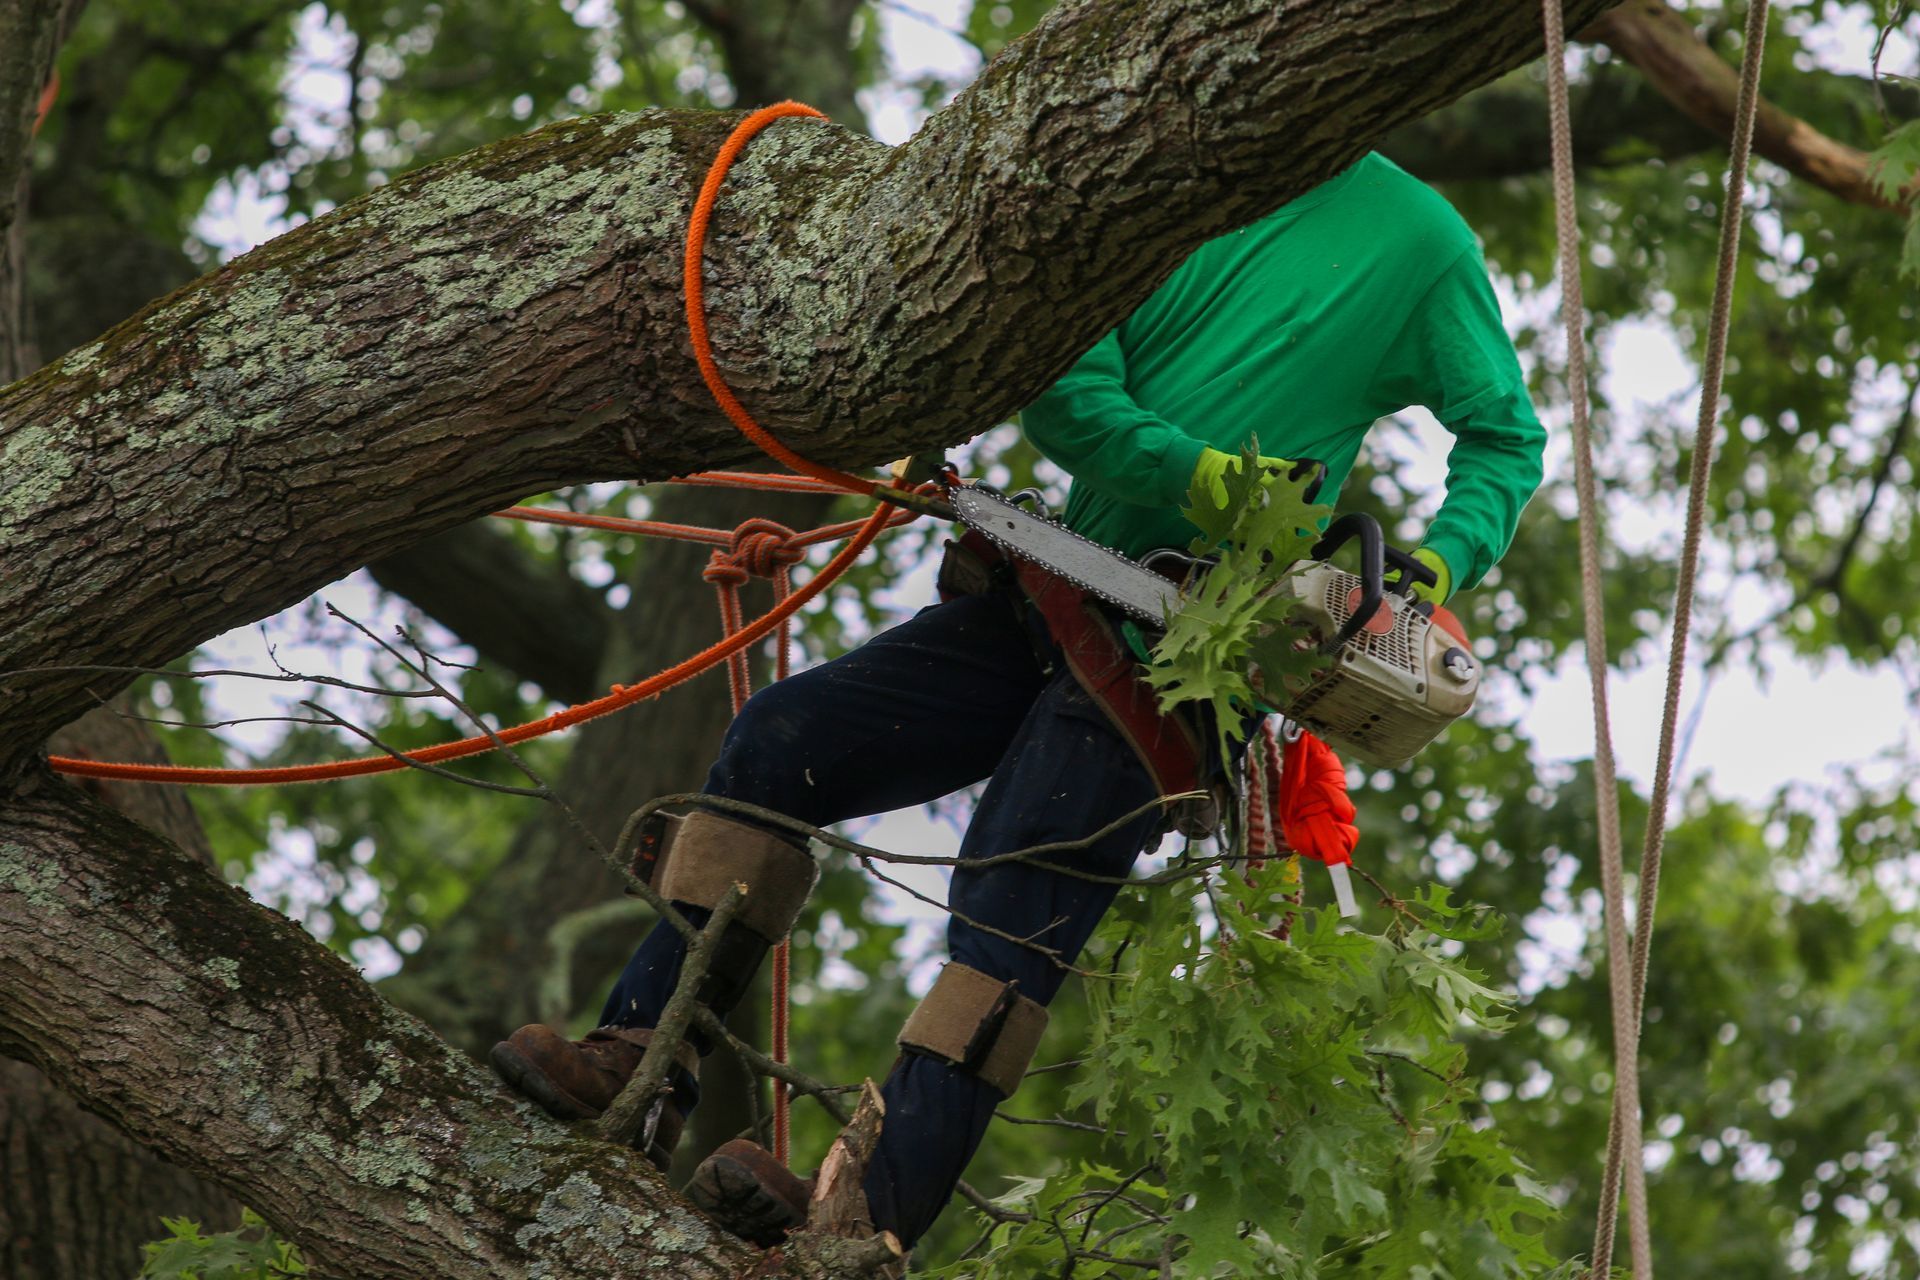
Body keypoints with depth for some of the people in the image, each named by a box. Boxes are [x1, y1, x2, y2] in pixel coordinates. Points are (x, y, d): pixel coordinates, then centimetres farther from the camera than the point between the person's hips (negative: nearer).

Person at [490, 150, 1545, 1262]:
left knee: (1013, 910, -21)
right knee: (777, 745, -4)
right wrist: (1195, 472, -21)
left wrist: (1440, 567, -14)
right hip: (1051, 595, 6)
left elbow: (1508, 438, 7)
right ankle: (642, 1060, -1)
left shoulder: (1418, 239, -2)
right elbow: (1061, 388, -1)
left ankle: (872, 1219, -32)